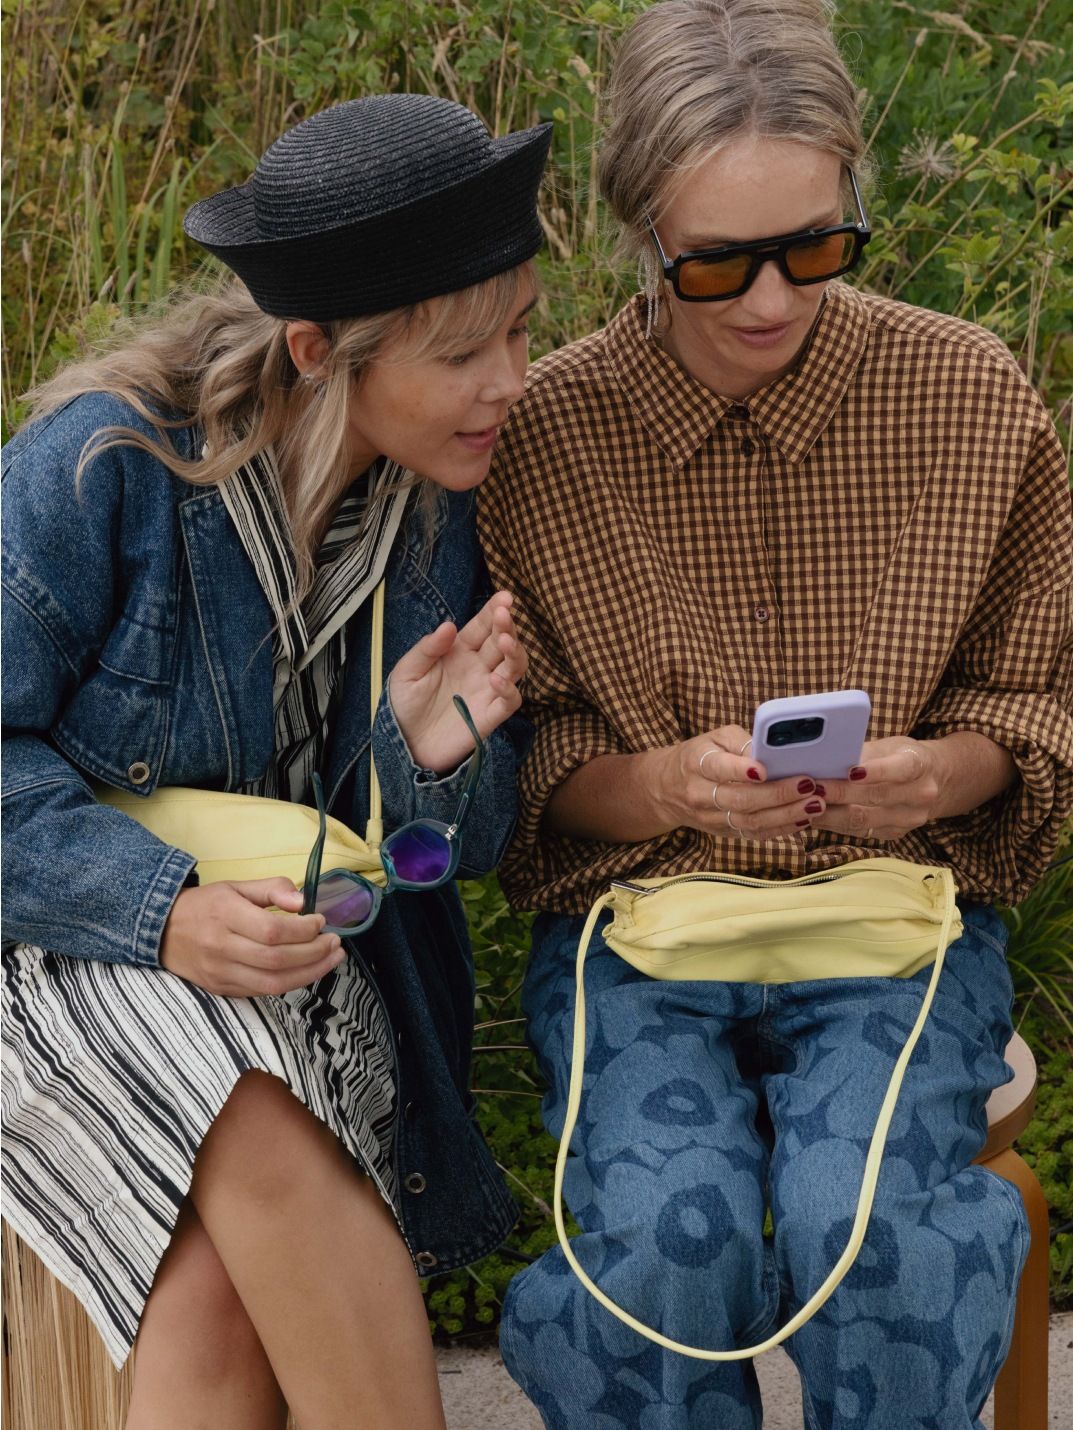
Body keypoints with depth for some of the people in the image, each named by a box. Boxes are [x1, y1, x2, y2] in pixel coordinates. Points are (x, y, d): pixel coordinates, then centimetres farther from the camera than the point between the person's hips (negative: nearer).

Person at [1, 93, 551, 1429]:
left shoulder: (443, 499, -1)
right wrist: (160, 908, -26)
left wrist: (433, 759, -22)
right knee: (271, 1162, -33)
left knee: (219, 1288, -26)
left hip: (298, 953, 4)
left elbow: (447, 853, 2)